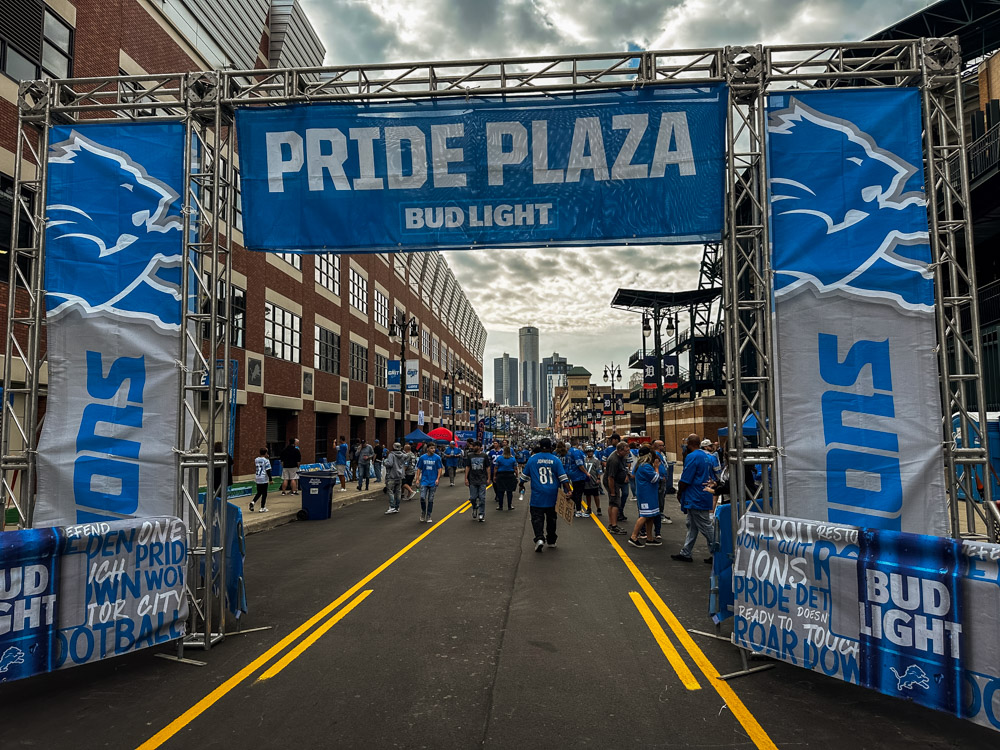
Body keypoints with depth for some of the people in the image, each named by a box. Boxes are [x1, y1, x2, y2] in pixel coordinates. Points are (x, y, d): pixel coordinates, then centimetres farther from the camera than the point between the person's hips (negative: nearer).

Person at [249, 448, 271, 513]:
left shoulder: (256, 459, 6)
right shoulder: (266, 460, -11)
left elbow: (255, 469, 15)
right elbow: (268, 471, -13)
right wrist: (270, 479, -9)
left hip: (257, 478, 6)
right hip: (264, 479, -6)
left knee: (259, 493, 18)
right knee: (264, 494, 4)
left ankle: (253, 502, -3)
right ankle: (262, 508, 6)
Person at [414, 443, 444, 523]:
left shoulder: (437, 458, -2)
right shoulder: (422, 458, 1)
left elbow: (440, 469, -1)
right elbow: (419, 469, 7)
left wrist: (438, 479, -11)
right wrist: (417, 479, 1)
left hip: (433, 482, 0)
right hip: (424, 481, 0)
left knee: (430, 500, 5)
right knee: (422, 498, -11)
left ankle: (428, 516, 17)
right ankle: (423, 512, 15)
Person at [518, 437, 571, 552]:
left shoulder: (532, 459, 1)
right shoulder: (555, 460, -1)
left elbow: (524, 475, 9)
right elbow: (563, 477, -5)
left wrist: (521, 485, 26)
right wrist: (568, 491, -2)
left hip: (537, 495, -1)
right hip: (552, 496, 1)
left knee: (537, 517, 1)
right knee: (551, 517, 15)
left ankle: (539, 538, -19)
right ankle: (551, 541, 24)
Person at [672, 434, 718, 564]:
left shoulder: (692, 457, -18)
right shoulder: (708, 457, 10)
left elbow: (685, 480, -18)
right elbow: (713, 478, 17)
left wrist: (679, 493, -3)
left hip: (695, 499, -10)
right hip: (705, 497, 10)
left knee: (706, 527, -2)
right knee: (692, 527, 15)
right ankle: (685, 553, 21)